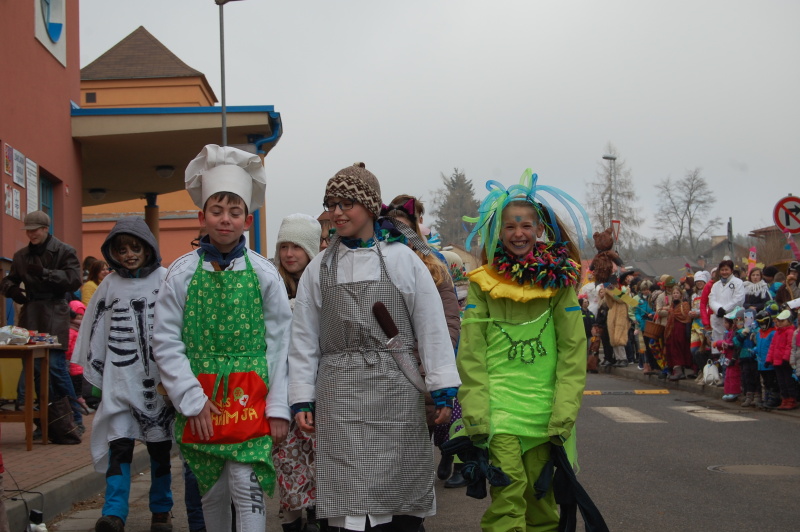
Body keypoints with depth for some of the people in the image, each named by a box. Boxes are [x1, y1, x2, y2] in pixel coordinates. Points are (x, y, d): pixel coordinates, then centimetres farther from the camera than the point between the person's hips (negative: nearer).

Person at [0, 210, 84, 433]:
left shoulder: (64, 251, -1)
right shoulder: (21, 255, 14)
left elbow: (74, 280, -11)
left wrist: (44, 273, -19)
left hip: (55, 316, -5)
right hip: (31, 316, 5)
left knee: (56, 366, -10)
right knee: (33, 367, 3)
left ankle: (75, 419, 2)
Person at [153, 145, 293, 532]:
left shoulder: (264, 274, 1)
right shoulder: (182, 272, 1)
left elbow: (279, 343, 1)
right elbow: (166, 342, -1)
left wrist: (278, 407, -4)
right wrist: (192, 401, -7)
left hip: (250, 399, -1)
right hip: (199, 402, 1)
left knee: (248, 489, -9)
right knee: (212, 491, 10)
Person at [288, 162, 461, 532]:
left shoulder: (403, 260, 4)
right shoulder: (319, 269, 9)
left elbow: (432, 328, 3)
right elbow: (303, 339, 10)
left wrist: (443, 389, -1)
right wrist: (301, 399, 5)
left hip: (397, 390, -1)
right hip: (341, 394, 1)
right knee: (352, 497, -2)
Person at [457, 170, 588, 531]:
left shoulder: (558, 280, 4)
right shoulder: (483, 282, 3)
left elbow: (573, 352, 1)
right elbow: (471, 355, 0)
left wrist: (563, 417, -7)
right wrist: (476, 418, -9)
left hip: (544, 405, 1)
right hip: (498, 403, -1)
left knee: (541, 496, 6)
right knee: (508, 491, -12)